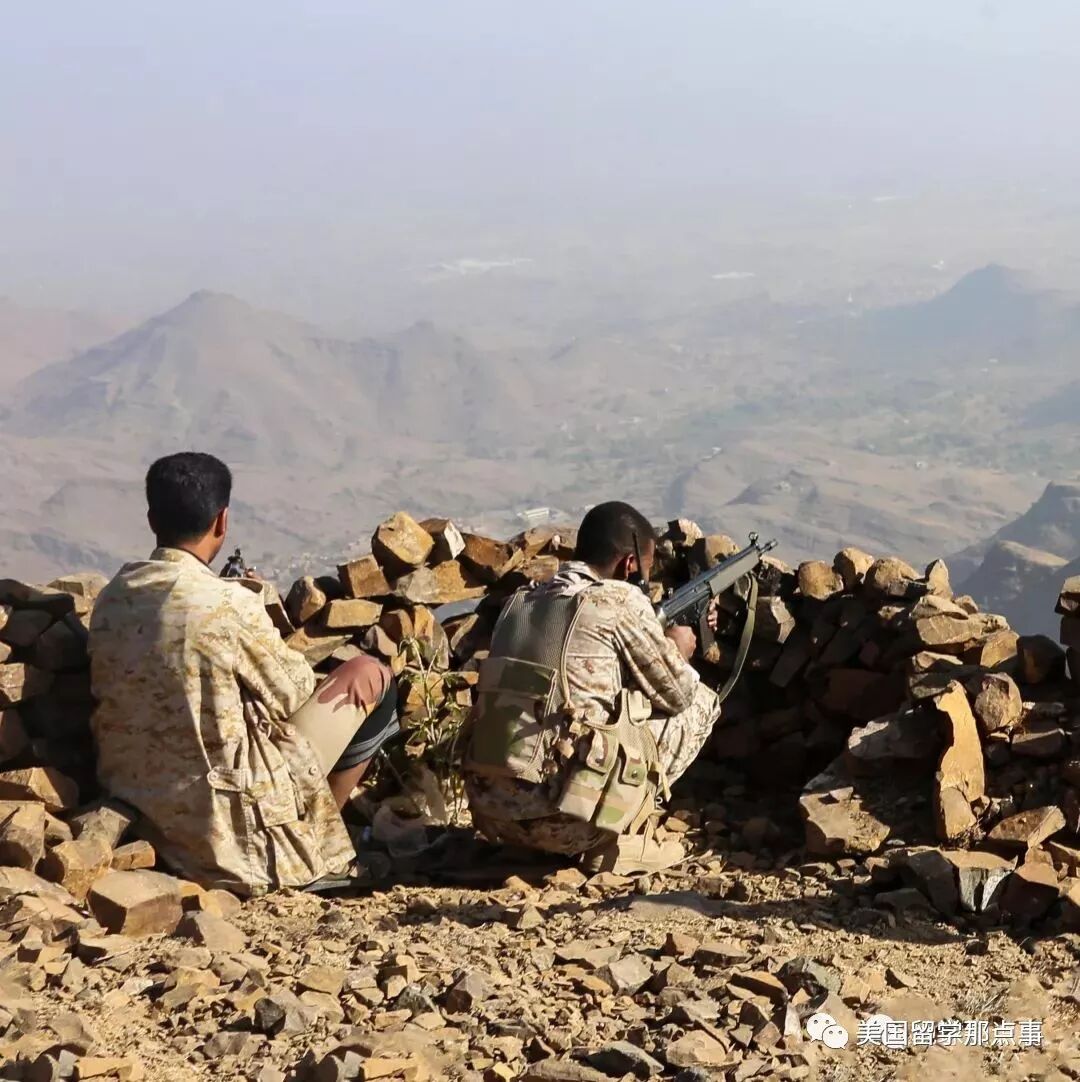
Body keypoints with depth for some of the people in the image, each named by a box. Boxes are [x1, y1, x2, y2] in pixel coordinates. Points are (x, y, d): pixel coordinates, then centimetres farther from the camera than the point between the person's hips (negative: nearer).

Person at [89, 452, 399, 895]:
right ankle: (318, 848, 19)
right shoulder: (230, 604, -22)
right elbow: (294, 695, -9)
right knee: (372, 680, 7)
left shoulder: (113, 596, -2)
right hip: (224, 812, -7)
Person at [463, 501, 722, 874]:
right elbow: (678, 693, 6)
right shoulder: (622, 601, -5)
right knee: (701, 702, 10)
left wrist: (660, 640, 33)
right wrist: (678, 651, 27)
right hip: (562, 822, -7)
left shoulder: (520, 602, 16)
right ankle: (617, 839, 7)